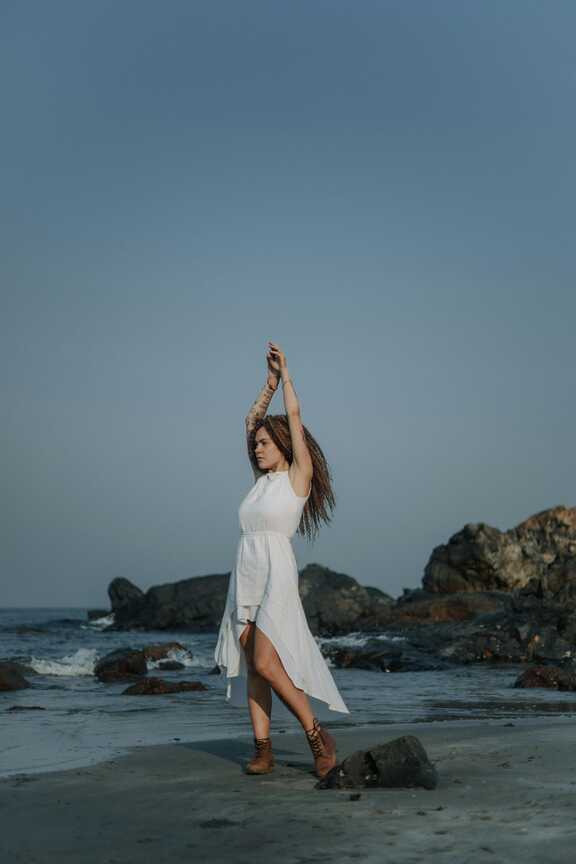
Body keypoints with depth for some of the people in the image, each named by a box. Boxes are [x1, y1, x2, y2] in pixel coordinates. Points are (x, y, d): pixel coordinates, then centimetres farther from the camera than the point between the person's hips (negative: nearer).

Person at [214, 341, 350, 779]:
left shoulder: (298, 476, -2)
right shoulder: (263, 479, 16)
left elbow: (294, 417, -4)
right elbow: (252, 420, 22)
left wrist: (285, 372, 6)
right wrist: (270, 381, 19)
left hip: (277, 581, -8)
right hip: (245, 582, 8)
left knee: (265, 664, -17)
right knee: (251, 669, 3)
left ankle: (318, 734, -6)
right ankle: (263, 749, 5)